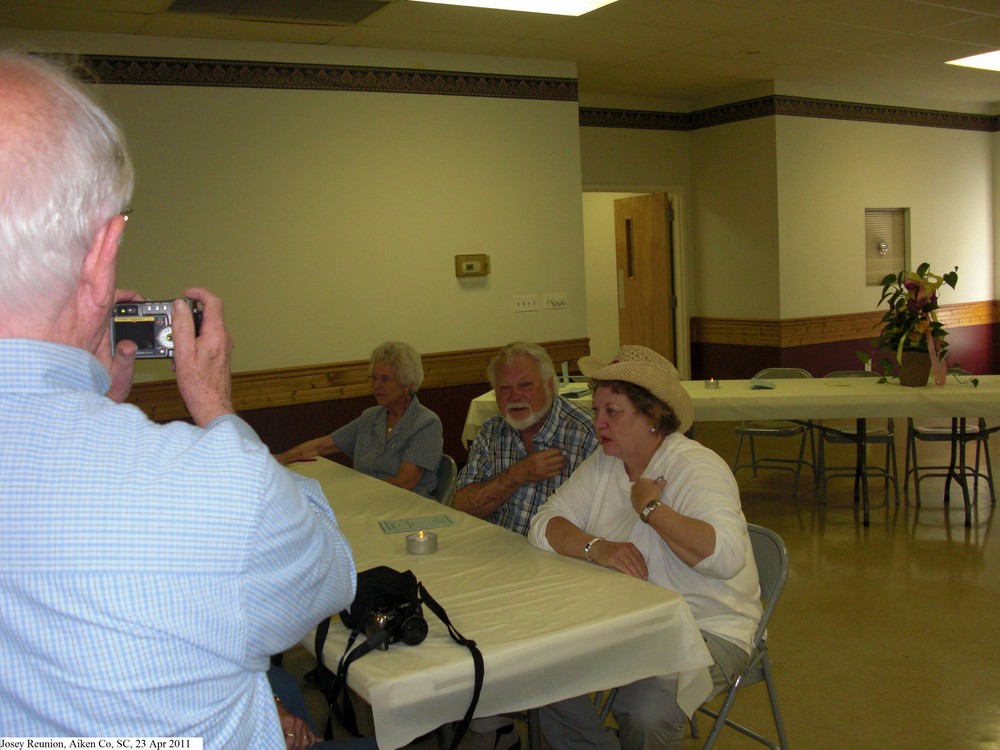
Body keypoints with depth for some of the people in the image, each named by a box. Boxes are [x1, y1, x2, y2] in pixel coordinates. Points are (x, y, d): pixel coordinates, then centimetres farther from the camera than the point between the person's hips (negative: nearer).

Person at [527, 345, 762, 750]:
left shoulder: (697, 467, -17)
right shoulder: (602, 465, 4)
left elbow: (725, 554, -34)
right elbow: (544, 525, -3)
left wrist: (650, 508, -24)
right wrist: (597, 548, -23)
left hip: (708, 630, -6)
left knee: (644, 711, -30)